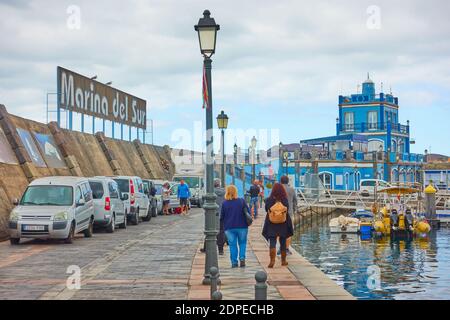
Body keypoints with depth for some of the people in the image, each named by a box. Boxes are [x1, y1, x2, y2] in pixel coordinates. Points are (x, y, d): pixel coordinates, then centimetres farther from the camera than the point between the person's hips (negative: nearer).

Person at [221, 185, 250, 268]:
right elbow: (248, 213, -1)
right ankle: (242, 258, -2)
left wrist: (224, 223, 19)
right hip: (242, 226, 0)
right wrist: (248, 221, 17)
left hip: (229, 227, 0)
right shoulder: (242, 201, -6)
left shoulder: (224, 203, -7)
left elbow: (222, 216, 0)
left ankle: (234, 262, 5)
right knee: (242, 243, 15)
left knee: (232, 245, 7)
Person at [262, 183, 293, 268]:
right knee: (283, 243, 14)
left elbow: (267, 210, -1)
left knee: (272, 243, 0)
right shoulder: (285, 200, -10)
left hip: (271, 225, -1)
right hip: (283, 225, 1)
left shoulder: (269, 200, -10)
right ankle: (283, 260, 24)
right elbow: (287, 210, -6)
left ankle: (272, 260, -18)